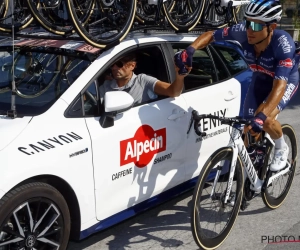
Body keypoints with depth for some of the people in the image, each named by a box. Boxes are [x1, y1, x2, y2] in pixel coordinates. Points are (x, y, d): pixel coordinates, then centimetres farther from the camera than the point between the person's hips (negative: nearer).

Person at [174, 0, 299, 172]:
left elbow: (279, 85, -47)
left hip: (286, 79, -4)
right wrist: (189, 50, -36)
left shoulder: (283, 44, -41)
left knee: (266, 120, -27)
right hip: (261, 79, 5)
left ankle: (282, 149, 5)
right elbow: (210, 35, -16)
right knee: (249, 127, 1)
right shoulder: (243, 32, -31)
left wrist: (261, 116, -60)